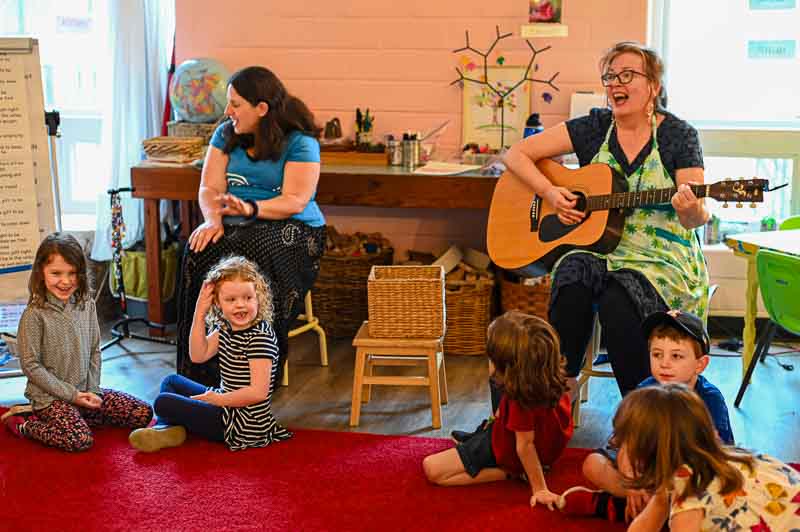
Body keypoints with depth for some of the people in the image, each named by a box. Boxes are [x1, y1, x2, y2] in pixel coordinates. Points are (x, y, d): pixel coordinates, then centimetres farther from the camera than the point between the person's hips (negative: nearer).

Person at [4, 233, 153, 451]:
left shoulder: (87, 306, 2)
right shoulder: (35, 315, -14)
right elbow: (31, 366, -14)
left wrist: (93, 390, -3)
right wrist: (71, 395, -15)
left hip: (84, 392, 6)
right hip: (50, 396, -6)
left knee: (143, 413, -3)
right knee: (80, 440, -29)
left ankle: (75, 417, 7)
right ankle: (22, 425, -4)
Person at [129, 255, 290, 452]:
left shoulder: (260, 337, -23)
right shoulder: (225, 328, 4)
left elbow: (258, 392, -26)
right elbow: (198, 355, -2)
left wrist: (220, 399, -16)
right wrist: (199, 313, -7)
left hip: (244, 423, -10)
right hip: (225, 404, 10)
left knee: (163, 403, -12)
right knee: (171, 381, 22)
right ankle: (166, 428, 3)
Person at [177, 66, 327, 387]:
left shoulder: (300, 142, -4)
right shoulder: (226, 134, 13)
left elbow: (295, 201, -14)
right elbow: (209, 188, 5)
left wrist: (250, 209, -30)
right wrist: (214, 221, -17)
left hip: (290, 228, -4)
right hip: (234, 226, 4)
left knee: (251, 256, -38)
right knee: (200, 252, -29)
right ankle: (202, 378, -26)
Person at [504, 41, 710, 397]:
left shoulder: (678, 135, 0)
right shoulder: (593, 127, 6)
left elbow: (695, 219, -4)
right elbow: (516, 154, 7)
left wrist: (691, 211, -28)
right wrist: (549, 192, -9)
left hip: (661, 257, -2)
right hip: (595, 248, 3)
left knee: (616, 301, -33)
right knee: (572, 289, -31)